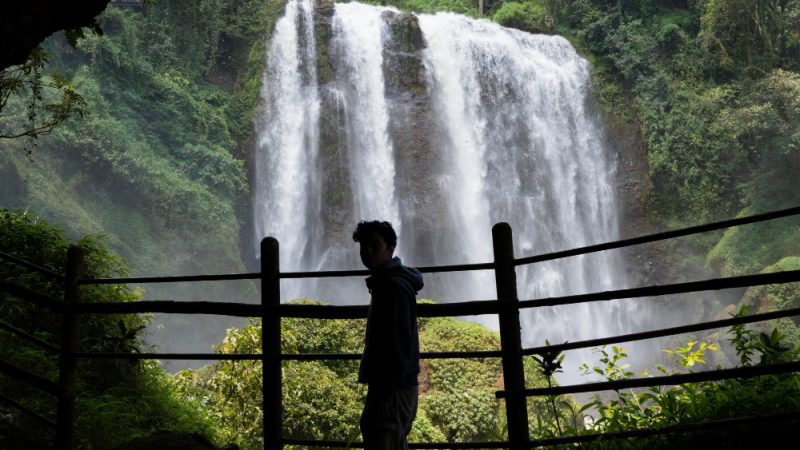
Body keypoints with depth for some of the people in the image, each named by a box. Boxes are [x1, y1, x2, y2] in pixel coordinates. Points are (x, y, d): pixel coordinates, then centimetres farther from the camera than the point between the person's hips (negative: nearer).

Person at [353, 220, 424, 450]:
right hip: (395, 386, 11)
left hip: (391, 389, -11)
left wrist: (386, 391, -23)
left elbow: (399, 342, -21)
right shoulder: (386, 282, 18)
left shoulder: (393, 285, -14)